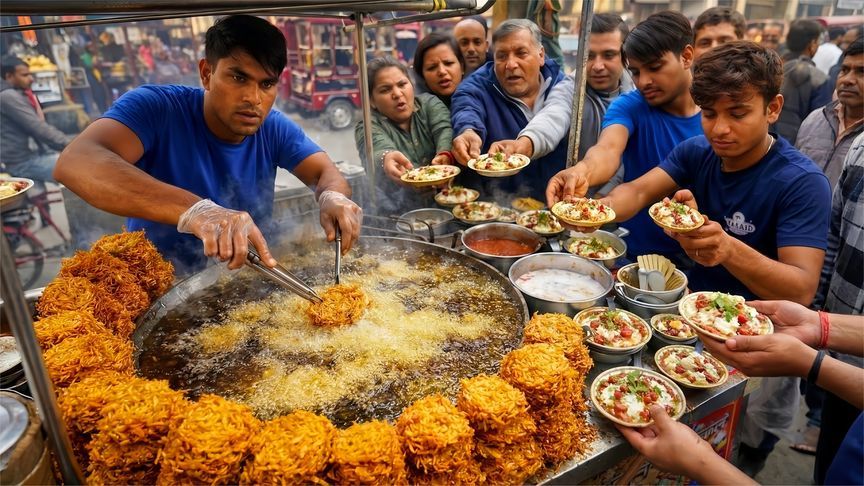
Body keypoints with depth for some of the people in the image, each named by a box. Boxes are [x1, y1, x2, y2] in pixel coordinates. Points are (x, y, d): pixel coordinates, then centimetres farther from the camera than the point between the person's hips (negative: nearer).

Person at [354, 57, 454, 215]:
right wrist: (387, 158, -47)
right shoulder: (368, 127, 0)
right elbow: (378, 149, -23)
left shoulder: (429, 103, 6)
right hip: (397, 213, 0)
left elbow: (445, 130, -14)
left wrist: (445, 155, -37)